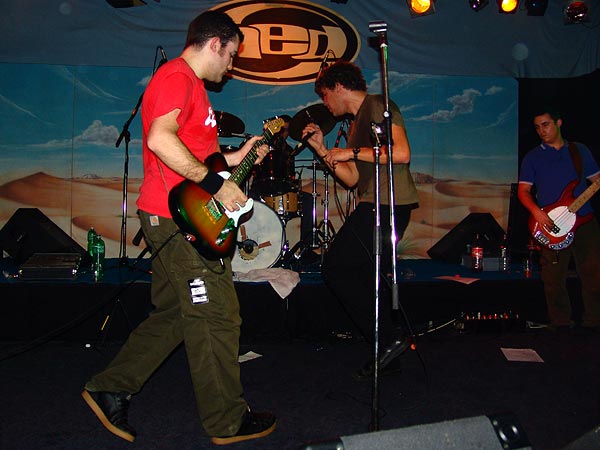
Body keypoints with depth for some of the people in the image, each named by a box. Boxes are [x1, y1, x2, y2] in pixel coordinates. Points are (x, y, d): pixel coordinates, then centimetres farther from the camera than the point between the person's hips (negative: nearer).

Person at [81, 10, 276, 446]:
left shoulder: (188, 82, 24)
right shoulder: (178, 75, -10)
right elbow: (160, 139, -28)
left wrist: (234, 158, 20)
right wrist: (216, 184, -23)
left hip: (171, 219, 11)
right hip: (179, 216, -11)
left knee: (174, 314, 16)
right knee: (216, 316, -3)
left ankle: (110, 389, 25)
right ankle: (228, 421, 12)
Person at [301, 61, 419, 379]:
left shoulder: (378, 105, -3)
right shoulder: (356, 124, 24)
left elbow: (401, 153, -17)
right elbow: (352, 179, 20)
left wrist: (352, 152, -11)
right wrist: (322, 150, 15)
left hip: (390, 203, -10)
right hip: (374, 207, 10)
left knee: (336, 267, -10)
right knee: (364, 275, 11)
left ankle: (388, 337, -6)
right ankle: (388, 343, 19)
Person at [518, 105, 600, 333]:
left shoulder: (580, 150, 14)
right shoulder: (532, 157, 7)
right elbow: (523, 190, 2)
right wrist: (536, 211, -15)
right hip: (551, 225, -2)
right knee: (554, 278, 0)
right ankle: (560, 322, 14)